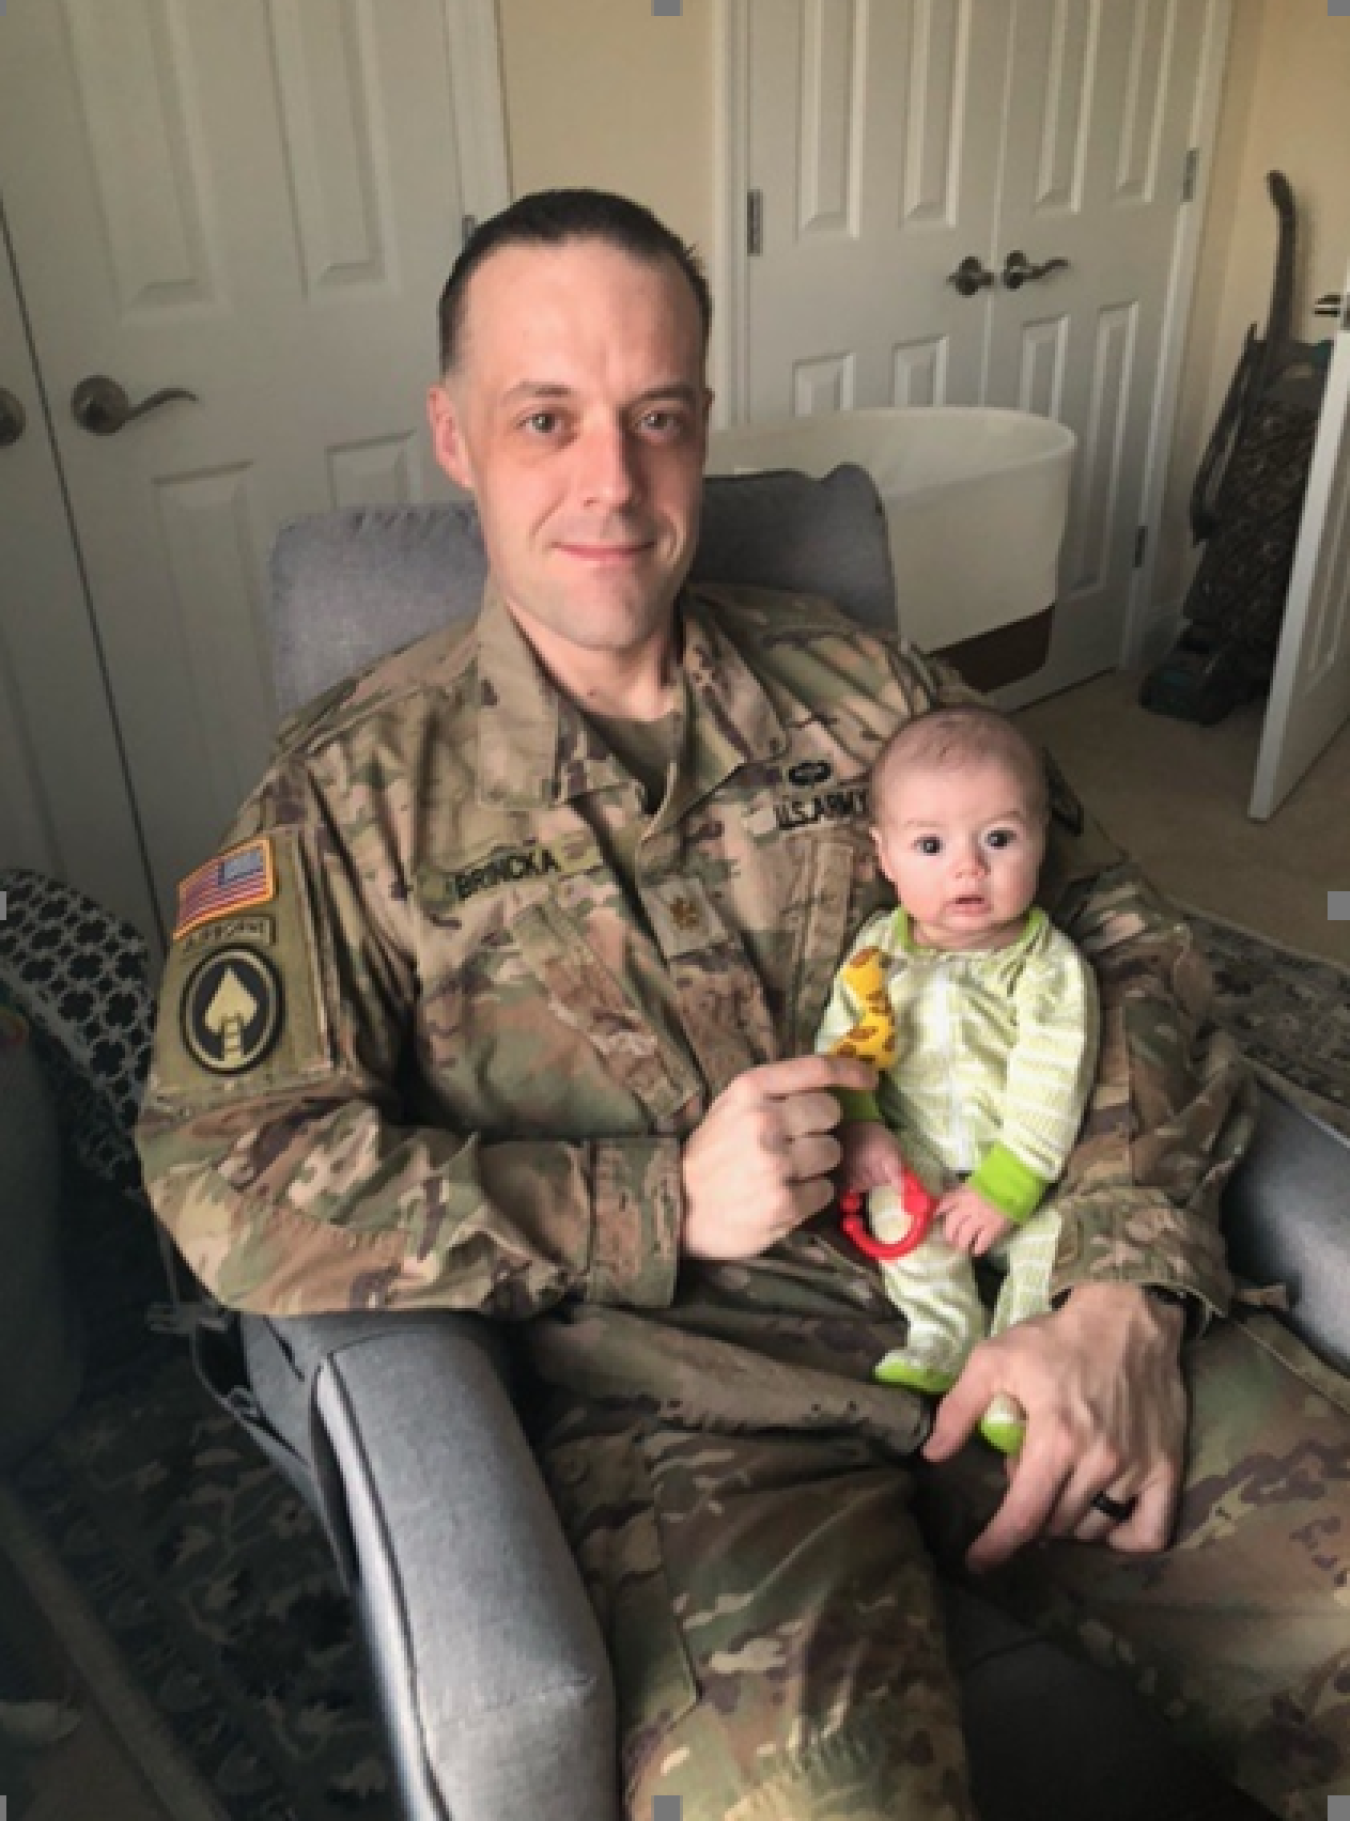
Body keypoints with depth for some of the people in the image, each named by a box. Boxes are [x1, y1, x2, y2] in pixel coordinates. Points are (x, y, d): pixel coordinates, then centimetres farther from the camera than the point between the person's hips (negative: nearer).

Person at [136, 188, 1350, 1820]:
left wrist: (1120, 1294, -8)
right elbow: (222, 1170, -5)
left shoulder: (859, 690, 11)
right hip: (687, 1397, -3)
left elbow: (1120, 946, 8)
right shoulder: (358, 790, 2)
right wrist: (661, 1203, -10)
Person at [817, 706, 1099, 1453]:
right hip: (915, 1147, 2)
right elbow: (841, 1044, -3)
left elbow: (1049, 1087, -19)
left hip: (1023, 1160, -2)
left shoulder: (1048, 964, -16)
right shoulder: (879, 948, -6)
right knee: (897, 1204, -25)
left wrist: (1005, 1188, -23)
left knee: (1057, 1227, -22)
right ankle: (944, 1333, -15)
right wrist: (856, 1127, -19)